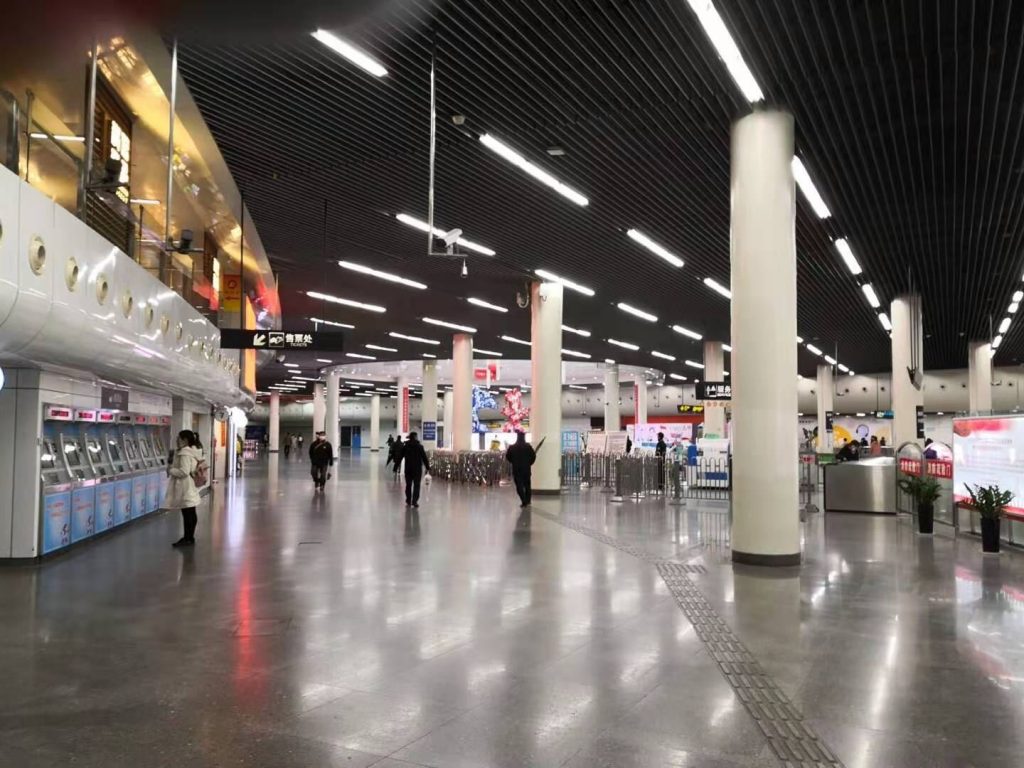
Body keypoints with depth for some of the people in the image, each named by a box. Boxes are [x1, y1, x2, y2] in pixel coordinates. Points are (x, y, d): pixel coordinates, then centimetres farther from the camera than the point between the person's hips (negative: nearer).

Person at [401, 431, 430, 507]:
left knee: (408, 485, 11)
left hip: (408, 469, 3)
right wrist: (428, 468, -1)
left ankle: (408, 501, 12)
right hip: (417, 469, -2)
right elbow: (424, 458, -5)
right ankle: (414, 502, -7)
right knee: (416, 485, -1)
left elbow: (400, 458, 3)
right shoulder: (419, 446, -4)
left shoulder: (405, 446, 2)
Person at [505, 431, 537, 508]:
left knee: (519, 486, 1)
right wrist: (529, 463, 12)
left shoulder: (512, 447, -5)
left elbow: (508, 457, 1)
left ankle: (524, 502, -9)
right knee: (527, 485, 15)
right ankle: (527, 501, 22)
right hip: (526, 469, 1)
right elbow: (533, 457, -4)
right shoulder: (528, 447, -5)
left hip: (516, 469, -1)